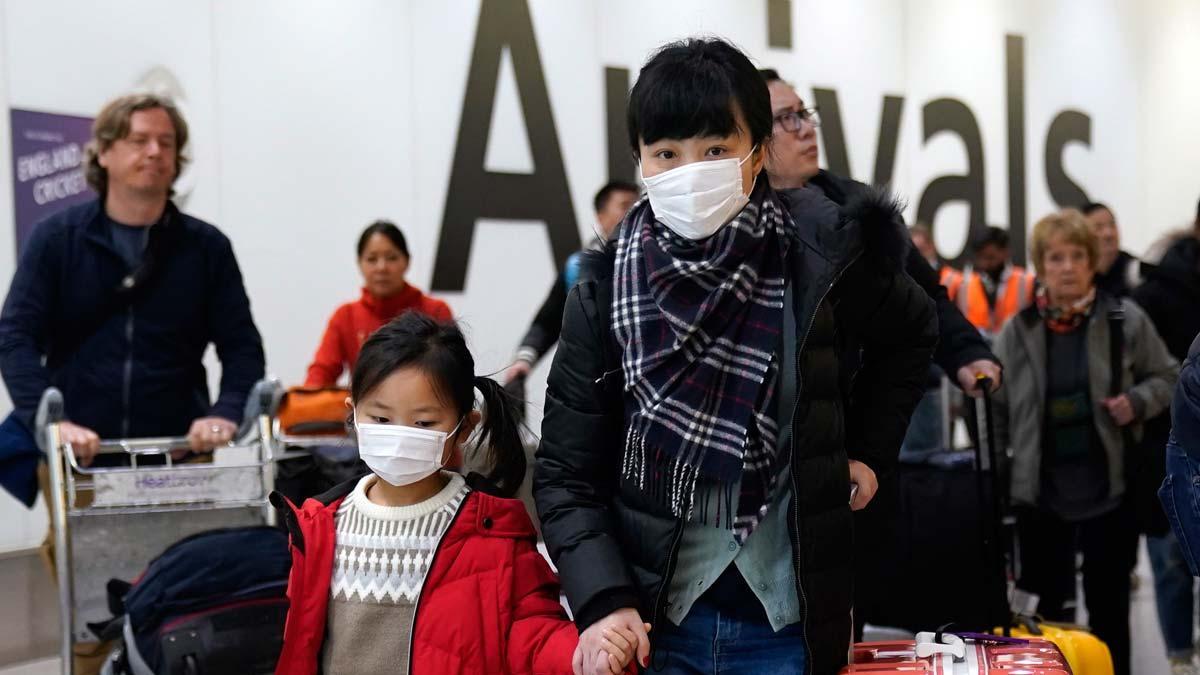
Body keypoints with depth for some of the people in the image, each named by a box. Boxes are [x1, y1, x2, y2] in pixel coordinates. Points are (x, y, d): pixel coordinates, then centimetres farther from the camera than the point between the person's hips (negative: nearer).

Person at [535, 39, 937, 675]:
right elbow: (566, 476, -4)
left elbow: (911, 334, 15)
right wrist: (603, 603, -17)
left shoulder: (824, 258, -7)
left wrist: (868, 452, 8)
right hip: (650, 623, 0)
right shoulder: (605, 293, -6)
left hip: (791, 622, 0)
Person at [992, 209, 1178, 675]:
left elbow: (1167, 376, 7)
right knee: (1048, 609, 12)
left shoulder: (1126, 320, -4)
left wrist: (1138, 401, -13)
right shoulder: (1017, 330, 0)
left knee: (1109, 609, 9)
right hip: (1040, 492, 1)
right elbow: (996, 408, 4)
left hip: (1108, 488, -1)